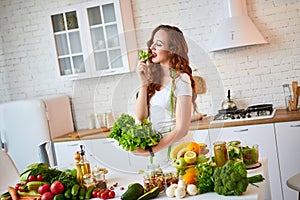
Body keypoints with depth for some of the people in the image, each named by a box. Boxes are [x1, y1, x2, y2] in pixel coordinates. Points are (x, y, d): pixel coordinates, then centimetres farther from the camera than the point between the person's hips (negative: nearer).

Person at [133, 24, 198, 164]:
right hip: (155, 145, 5)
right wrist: (144, 83, -8)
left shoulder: (180, 80, -12)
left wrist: (149, 151, -16)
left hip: (176, 146, -5)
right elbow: (140, 117, -1)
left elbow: (181, 129, -16)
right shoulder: (153, 77, 6)